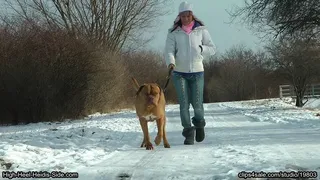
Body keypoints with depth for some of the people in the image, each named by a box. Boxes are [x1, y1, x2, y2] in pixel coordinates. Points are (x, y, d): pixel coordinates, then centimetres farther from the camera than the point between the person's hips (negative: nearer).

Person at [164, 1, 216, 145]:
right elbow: (169, 50, -7)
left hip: (197, 72, 0)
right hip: (179, 73, 0)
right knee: (184, 104, -7)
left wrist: (199, 48, -11)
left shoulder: (201, 30, 3)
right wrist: (170, 63, -27)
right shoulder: (173, 32, 2)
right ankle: (188, 133, 2)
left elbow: (212, 49, 7)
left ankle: (199, 125, 28)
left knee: (197, 104, -2)